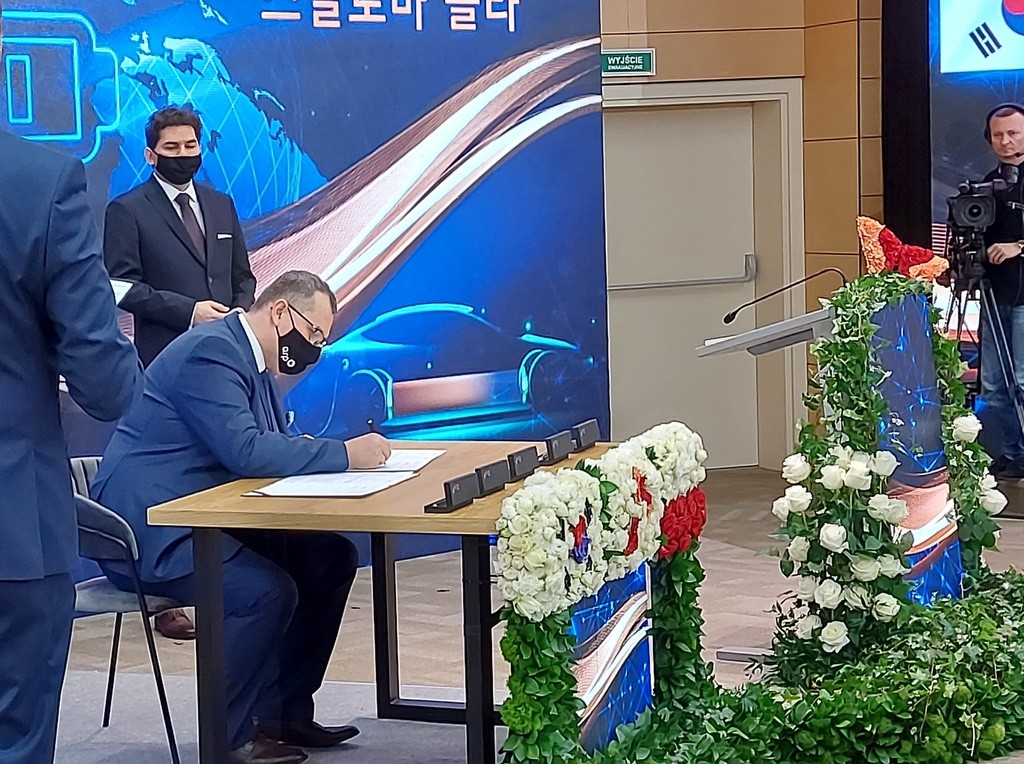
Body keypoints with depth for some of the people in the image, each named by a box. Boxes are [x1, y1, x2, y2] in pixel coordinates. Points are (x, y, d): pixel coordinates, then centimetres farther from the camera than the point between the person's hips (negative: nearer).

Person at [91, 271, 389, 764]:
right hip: (149, 529, -11)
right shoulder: (211, 351, -19)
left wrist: (353, 451, -5)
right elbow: (245, 450, -30)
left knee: (331, 558, 2)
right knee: (269, 591, -28)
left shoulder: (252, 358, 13)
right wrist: (344, 454, -26)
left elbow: (277, 446, 13)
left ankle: (281, 713, 9)